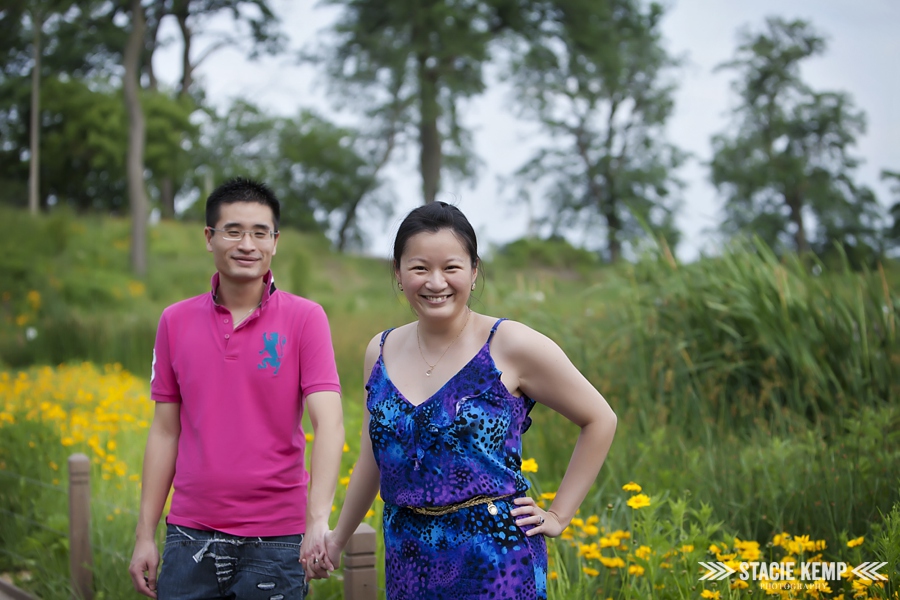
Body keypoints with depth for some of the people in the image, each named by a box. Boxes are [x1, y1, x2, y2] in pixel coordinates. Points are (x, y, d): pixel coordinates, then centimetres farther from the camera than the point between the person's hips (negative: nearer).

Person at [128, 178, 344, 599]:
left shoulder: (304, 319, -5)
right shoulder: (175, 322, 5)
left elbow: (329, 422, -15)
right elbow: (165, 432, 9)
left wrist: (319, 521, -28)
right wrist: (145, 535, 7)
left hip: (274, 541, -2)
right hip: (190, 537, 3)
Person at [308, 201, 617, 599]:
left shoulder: (511, 347, -8)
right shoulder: (381, 352, 6)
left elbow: (600, 420, 1)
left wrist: (558, 515, 0)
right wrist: (338, 537, 25)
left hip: (496, 560, -4)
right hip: (409, 559, 4)